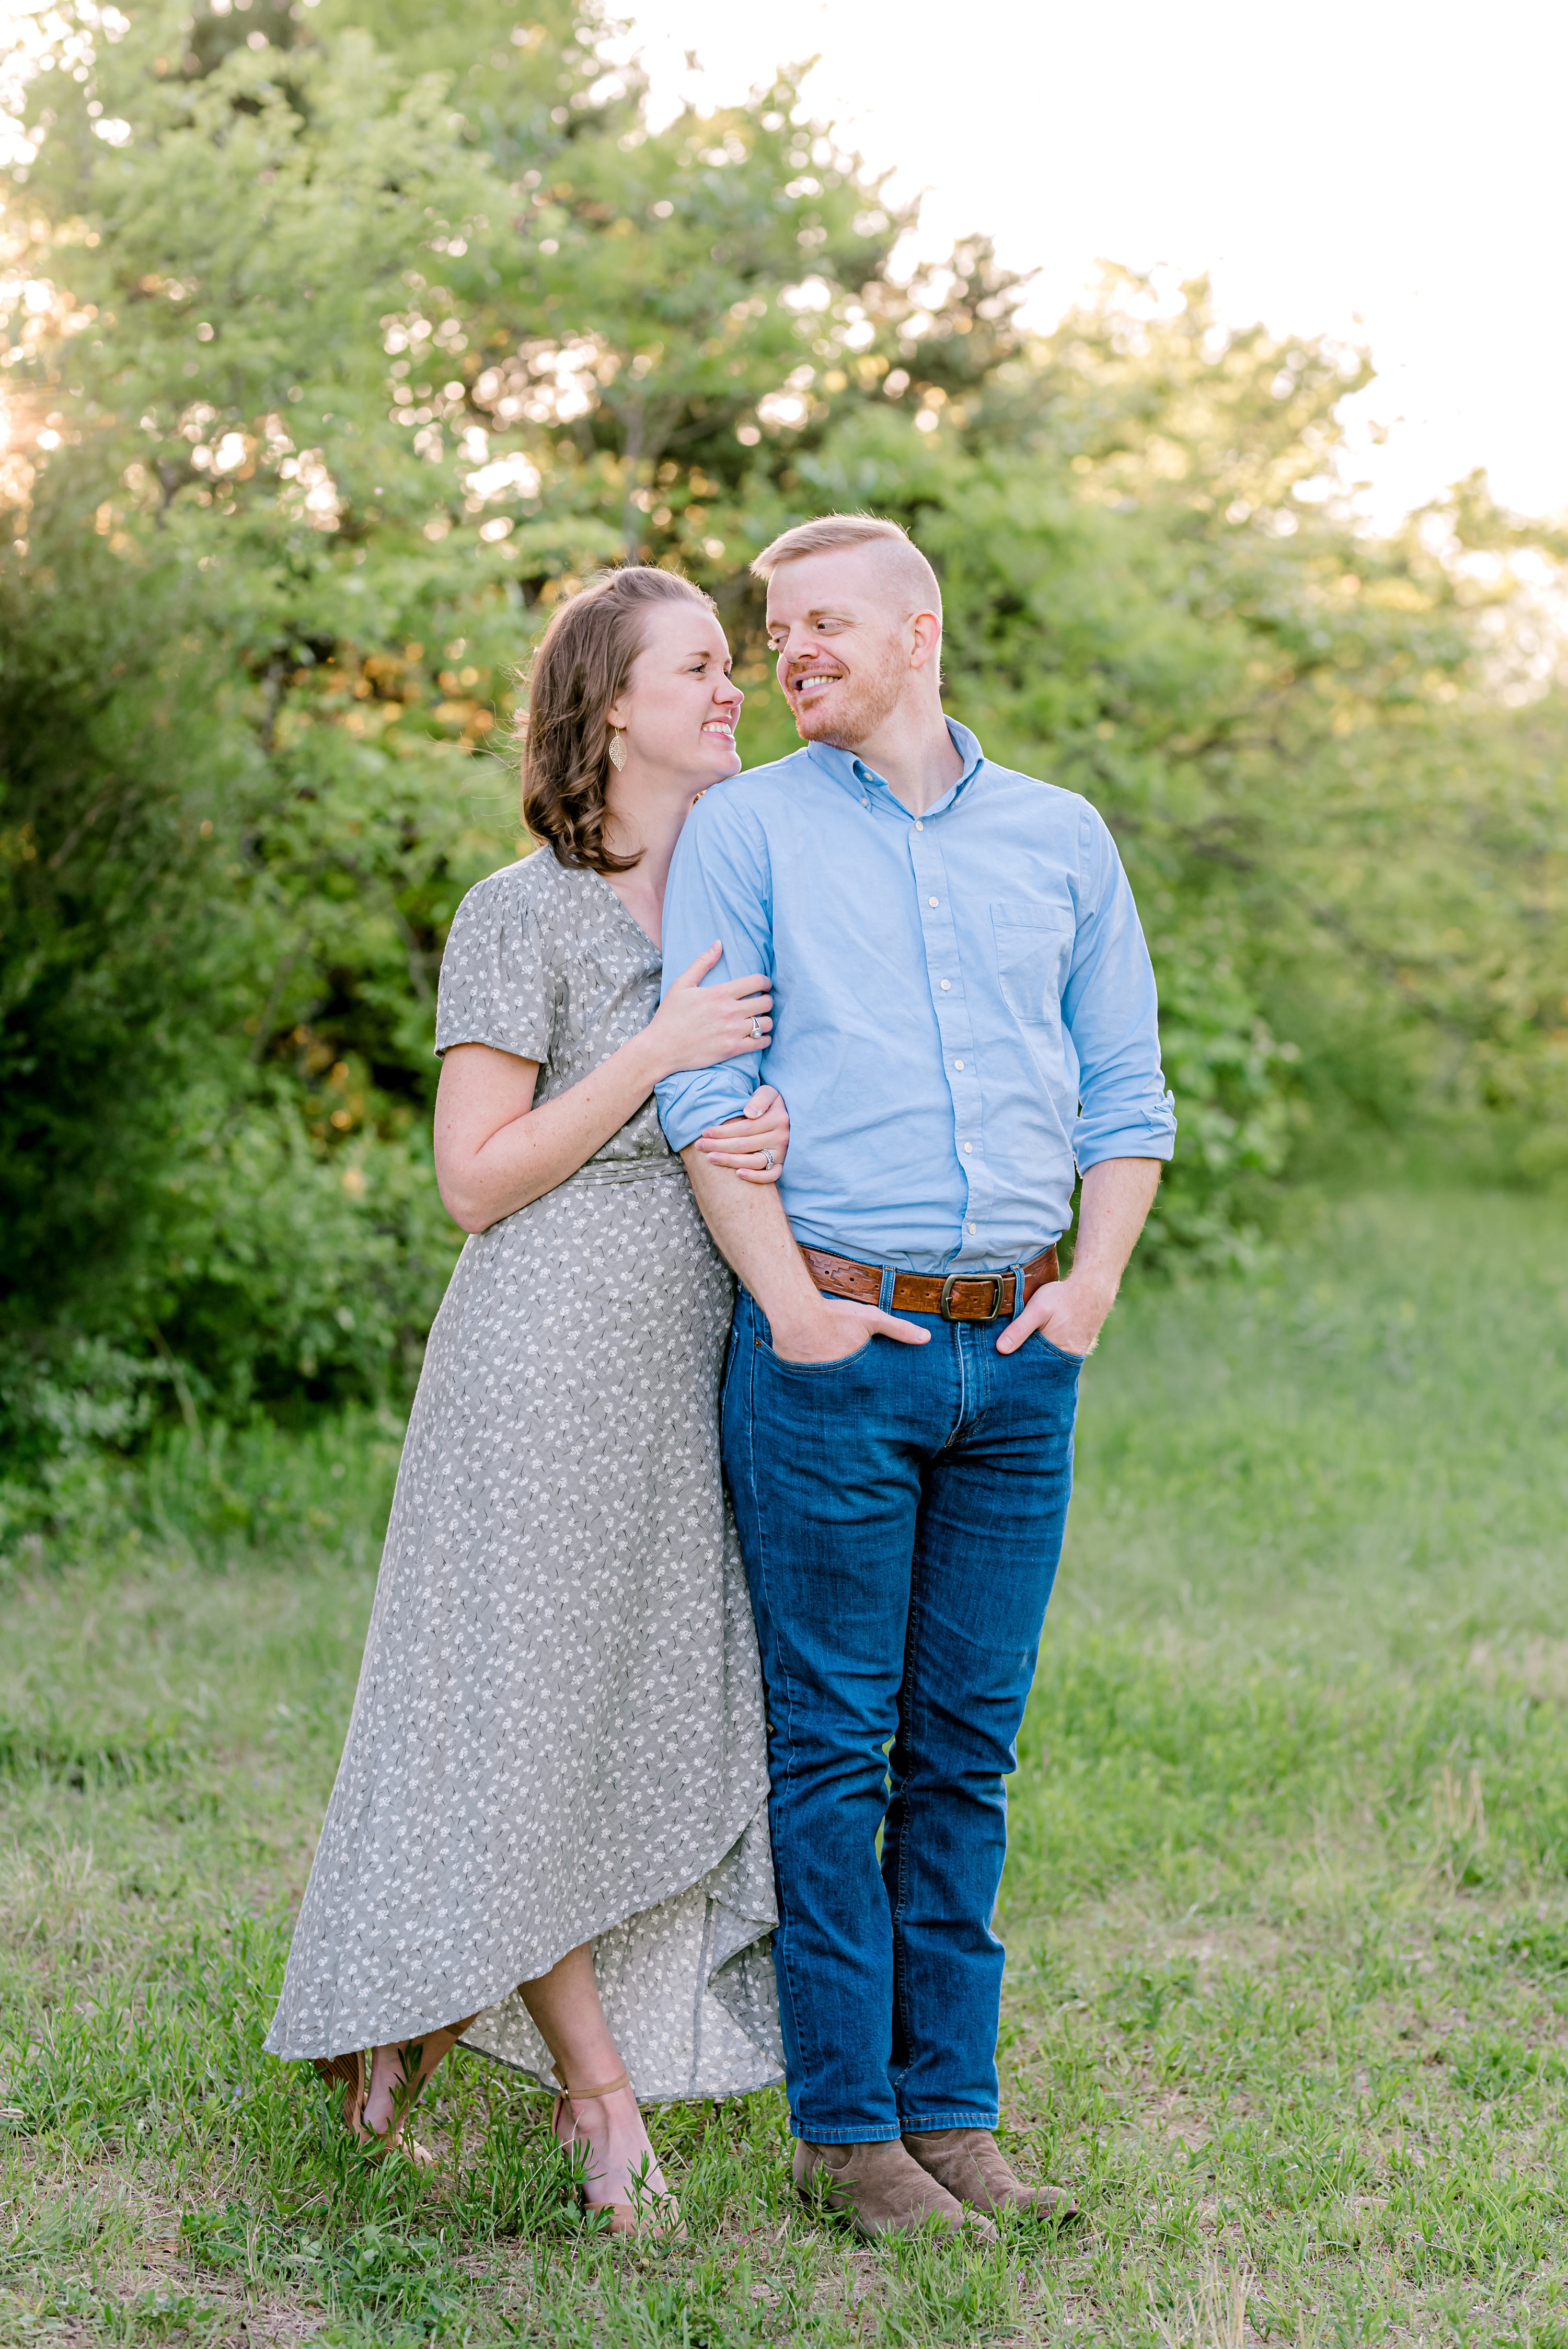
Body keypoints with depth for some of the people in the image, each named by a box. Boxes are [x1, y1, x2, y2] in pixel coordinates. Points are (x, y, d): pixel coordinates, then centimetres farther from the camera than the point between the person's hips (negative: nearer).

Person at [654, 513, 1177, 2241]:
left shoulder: (1060, 837, 14)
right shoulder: (745, 830, 4)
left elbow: (1126, 1087, 15)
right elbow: (702, 1093, -3)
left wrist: (1095, 1279, 1)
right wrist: (791, 1304, -11)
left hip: (1018, 1354, 3)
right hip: (834, 1342, -3)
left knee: (970, 1746, 8)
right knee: (834, 1742, 1)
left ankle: (952, 2110, 17)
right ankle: (844, 2126, 10)